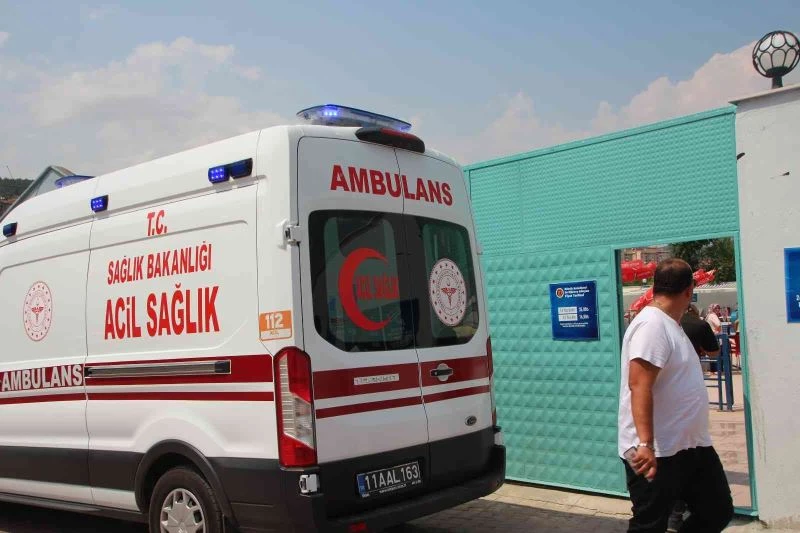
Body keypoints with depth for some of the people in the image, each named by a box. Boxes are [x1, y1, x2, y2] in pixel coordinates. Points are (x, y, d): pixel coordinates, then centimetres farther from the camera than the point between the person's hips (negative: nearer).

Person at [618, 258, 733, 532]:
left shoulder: (670, 325, 13)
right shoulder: (651, 324, -19)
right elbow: (639, 385, -28)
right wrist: (645, 444, -34)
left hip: (692, 446, 10)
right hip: (657, 453, -10)